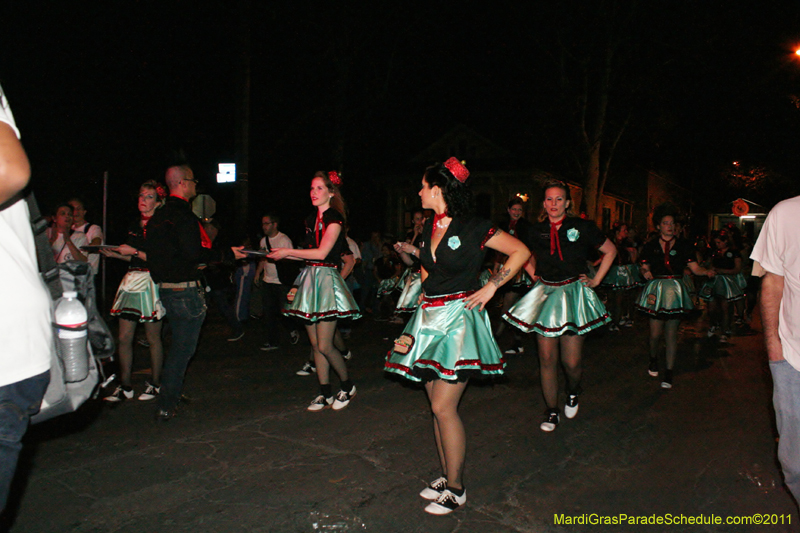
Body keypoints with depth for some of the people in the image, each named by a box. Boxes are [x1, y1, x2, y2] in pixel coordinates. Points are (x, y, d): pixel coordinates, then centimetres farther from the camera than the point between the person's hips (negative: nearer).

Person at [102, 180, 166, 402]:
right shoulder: (134, 226, 16)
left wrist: (135, 252, -19)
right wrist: (114, 253, 10)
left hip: (151, 283, -7)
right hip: (132, 281, 7)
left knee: (153, 338, 2)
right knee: (124, 338, 4)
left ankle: (154, 383, 16)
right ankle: (125, 386, 13)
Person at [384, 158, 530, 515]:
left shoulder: (472, 228, -10)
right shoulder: (429, 228, 12)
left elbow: (521, 251, -5)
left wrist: (490, 288, -7)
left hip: (459, 318, -7)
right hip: (430, 318, 7)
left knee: (443, 406, -9)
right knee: (437, 405, 10)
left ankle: (456, 489, 5)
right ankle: (446, 477, 23)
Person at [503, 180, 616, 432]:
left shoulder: (582, 227, -4)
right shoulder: (537, 230, 5)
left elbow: (610, 250, 9)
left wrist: (596, 280, 4)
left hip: (574, 293, -2)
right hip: (545, 294, 3)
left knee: (571, 362, -4)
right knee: (547, 359, 3)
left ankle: (573, 392, 31)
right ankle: (552, 411, 19)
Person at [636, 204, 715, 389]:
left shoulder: (683, 245, 8)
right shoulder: (650, 246, 8)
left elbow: (695, 268, 4)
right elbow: (644, 267, 7)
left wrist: (707, 272, -15)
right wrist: (646, 273, -15)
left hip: (675, 290, 0)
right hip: (656, 289, 0)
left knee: (671, 332, -2)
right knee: (655, 333, -1)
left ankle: (669, 372, 6)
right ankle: (653, 358, 30)